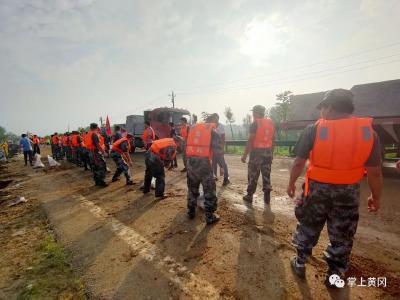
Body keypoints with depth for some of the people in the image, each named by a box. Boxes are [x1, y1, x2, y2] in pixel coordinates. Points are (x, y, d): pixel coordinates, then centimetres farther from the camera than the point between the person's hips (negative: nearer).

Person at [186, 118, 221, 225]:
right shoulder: (213, 131, 7)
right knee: (209, 190, 7)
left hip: (190, 161, 5)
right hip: (203, 161, -5)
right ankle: (210, 217, 13)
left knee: (192, 188, 21)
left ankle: (191, 212, 32)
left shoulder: (193, 127, 19)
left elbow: (188, 144, 17)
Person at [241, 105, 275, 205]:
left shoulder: (255, 124, -10)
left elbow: (250, 141, -14)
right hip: (268, 152, 6)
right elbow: (272, 140, 11)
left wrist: (245, 155, -12)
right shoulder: (271, 123, 10)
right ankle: (267, 197, 17)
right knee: (266, 174, 11)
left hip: (257, 152, -6)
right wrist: (271, 153, 19)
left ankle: (249, 196, 16)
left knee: (253, 175, 5)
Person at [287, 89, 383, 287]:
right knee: (342, 236, 19)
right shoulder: (368, 132, -6)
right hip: (348, 192, 2)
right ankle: (335, 275, 34)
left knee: (307, 229, 18)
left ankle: (300, 263, 35)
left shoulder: (313, 129, -12)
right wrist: (376, 197, 12)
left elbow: (299, 162, -9)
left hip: (317, 189, -1)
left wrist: (291, 183, 5)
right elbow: (375, 172, -2)